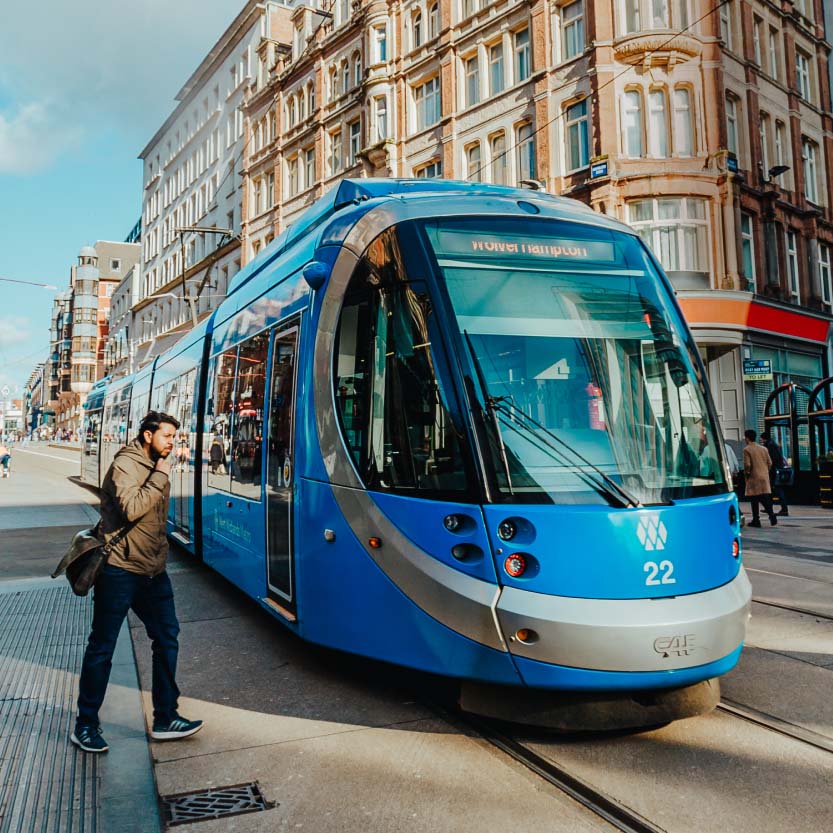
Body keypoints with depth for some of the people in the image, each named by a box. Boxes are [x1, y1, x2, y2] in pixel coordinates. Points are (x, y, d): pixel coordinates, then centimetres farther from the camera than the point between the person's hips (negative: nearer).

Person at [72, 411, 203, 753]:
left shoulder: (156, 467, 14)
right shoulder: (125, 465, -13)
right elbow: (131, 509, -29)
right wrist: (160, 478, -21)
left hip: (152, 570, 8)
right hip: (119, 570, -8)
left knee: (167, 638, 8)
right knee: (101, 647, 3)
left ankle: (165, 718, 18)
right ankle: (85, 726, 17)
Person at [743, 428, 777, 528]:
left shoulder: (747, 449, -9)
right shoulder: (763, 449, 10)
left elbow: (747, 464, -16)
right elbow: (770, 463, 9)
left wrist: (746, 472, 1)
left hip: (753, 478, -5)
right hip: (764, 477, 5)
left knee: (754, 500, 1)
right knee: (765, 498, 7)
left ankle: (756, 520, 5)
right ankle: (772, 516, -7)